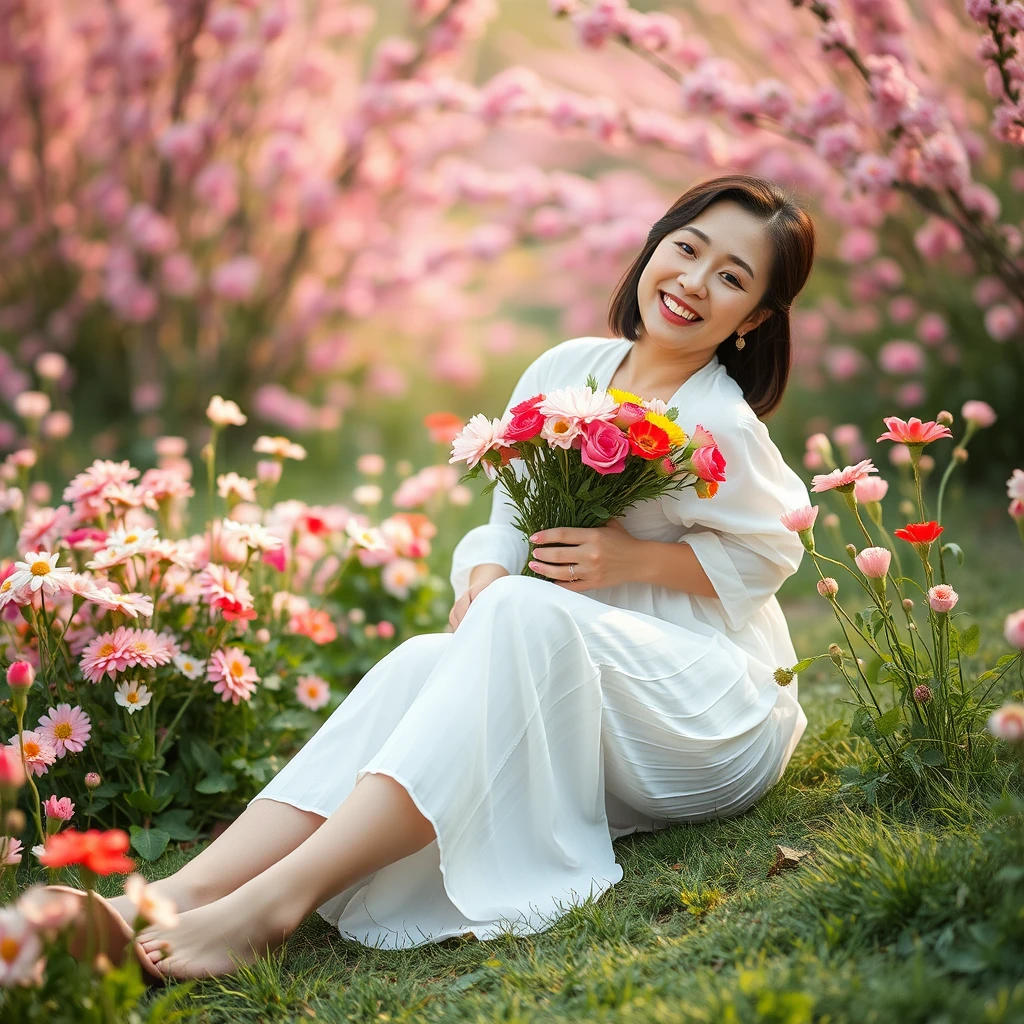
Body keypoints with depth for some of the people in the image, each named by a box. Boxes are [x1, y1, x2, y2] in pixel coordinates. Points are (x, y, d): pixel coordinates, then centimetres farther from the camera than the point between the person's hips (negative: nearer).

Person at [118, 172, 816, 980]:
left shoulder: (720, 427, -12)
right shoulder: (568, 369, 3)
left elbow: (767, 555, -1)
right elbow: (509, 520, 7)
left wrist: (631, 557, -16)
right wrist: (483, 580, -17)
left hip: (710, 698, -5)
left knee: (523, 613, -34)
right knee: (424, 660, -26)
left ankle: (277, 900, -46)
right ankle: (189, 891, -40)